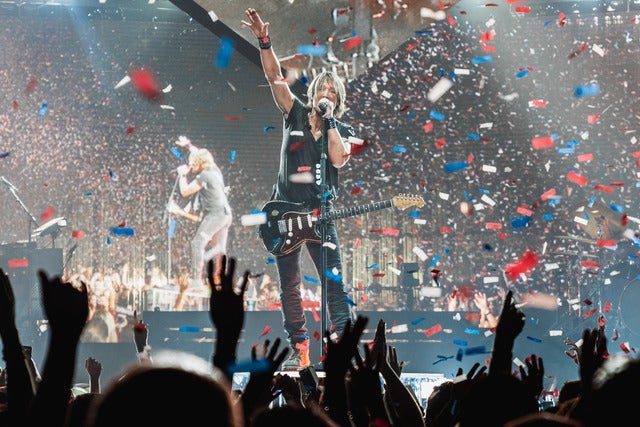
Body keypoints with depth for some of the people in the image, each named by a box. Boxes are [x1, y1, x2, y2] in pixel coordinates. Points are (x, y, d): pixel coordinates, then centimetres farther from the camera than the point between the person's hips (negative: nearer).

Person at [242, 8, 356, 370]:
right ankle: (299, 351, 10)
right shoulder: (296, 114, 8)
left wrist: (329, 120, -10)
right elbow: (275, 76, -2)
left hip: (320, 214, -2)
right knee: (289, 287, 4)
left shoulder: (343, 131, 6)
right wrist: (264, 41, -13)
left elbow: (338, 158, -14)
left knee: (335, 282, -9)